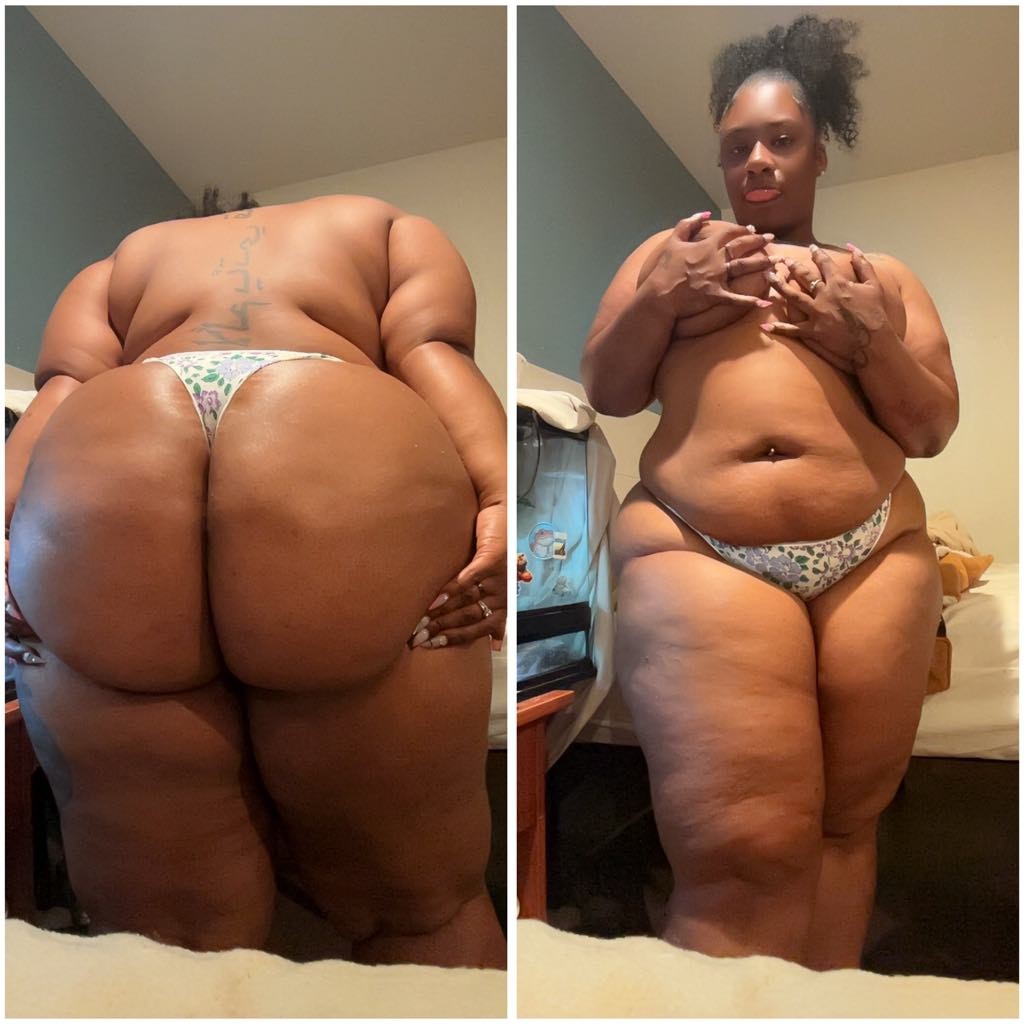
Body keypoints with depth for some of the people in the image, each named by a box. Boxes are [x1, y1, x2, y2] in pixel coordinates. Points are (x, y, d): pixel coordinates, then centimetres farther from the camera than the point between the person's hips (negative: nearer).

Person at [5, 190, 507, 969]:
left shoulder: (115, 265, 40)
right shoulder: (394, 228, 35)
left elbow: (63, 387, 19)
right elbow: (432, 352, 13)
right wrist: (499, 495, -2)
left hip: (95, 462, 3)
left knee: (165, 925, 13)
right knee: (420, 906, 14)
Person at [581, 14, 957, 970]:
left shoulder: (881, 274, 20)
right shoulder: (669, 247, 20)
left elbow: (934, 430, 13)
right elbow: (604, 390, 11)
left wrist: (872, 343, -4)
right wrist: (662, 297, -5)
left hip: (874, 556, 3)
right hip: (696, 551, -2)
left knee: (845, 822, 7)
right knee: (744, 857, -14)